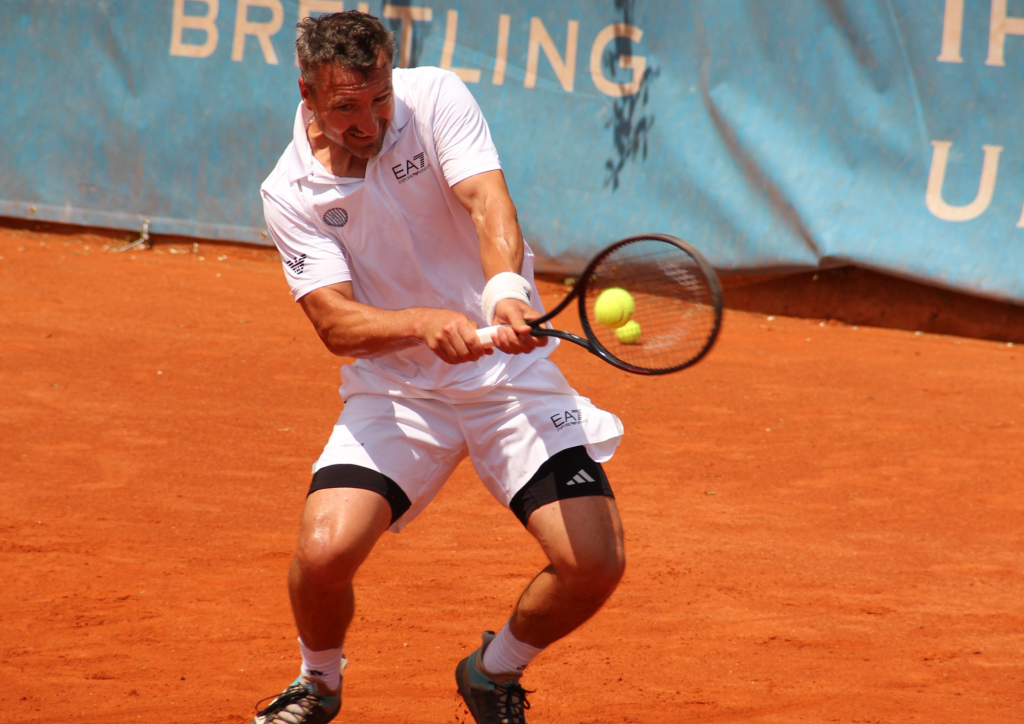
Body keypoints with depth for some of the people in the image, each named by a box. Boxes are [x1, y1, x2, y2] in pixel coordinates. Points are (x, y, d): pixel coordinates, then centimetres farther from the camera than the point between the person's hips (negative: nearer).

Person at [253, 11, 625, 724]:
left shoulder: (435, 98, -10)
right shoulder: (291, 195, -8)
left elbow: (489, 204, -25)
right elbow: (337, 322, -17)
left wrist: (505, 292, -46)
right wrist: (426, 324, -38)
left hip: (510, 371, 0)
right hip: (393, 391, 0)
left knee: (595, 564, -15)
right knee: (325, 551, -23)